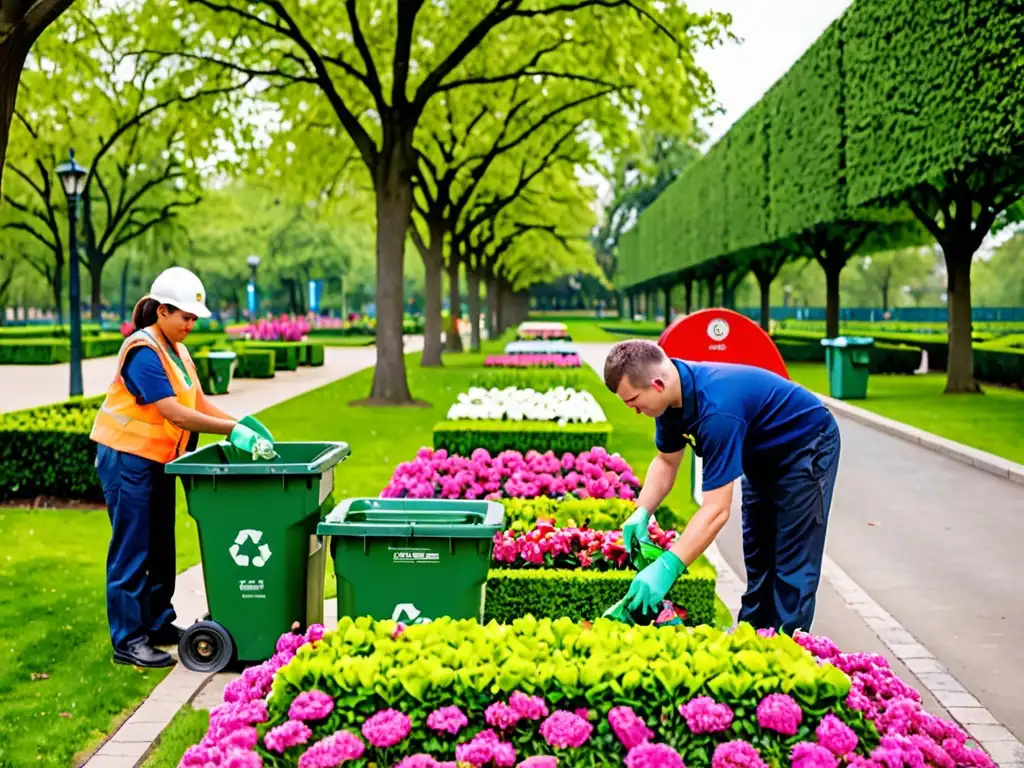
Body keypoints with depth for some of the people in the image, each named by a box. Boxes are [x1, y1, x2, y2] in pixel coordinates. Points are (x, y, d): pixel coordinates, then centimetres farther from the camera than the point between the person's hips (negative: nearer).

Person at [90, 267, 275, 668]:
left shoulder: (177, 350, 8)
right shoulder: (143, 352, -20)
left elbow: (199, 403, 5)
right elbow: (174, 413, -27)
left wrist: (244, 425, -9)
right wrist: (232, 430, -28)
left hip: (158, 460, 9)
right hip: (128, 459, -9)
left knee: (161, 547, 15)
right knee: (132, 550, -4)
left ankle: (158, 623, 27)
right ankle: (127, 640, 4)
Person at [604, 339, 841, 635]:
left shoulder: (716, 407, -40)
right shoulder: (673, 393, -15)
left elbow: (716, 510, -42)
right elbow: (666, 461, 1)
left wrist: (666, 568, -44)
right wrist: (641, 513, -15)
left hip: (807, 448, -9)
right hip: (764, 454, 9)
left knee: (793, 561, -8)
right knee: (758, 555, 15)